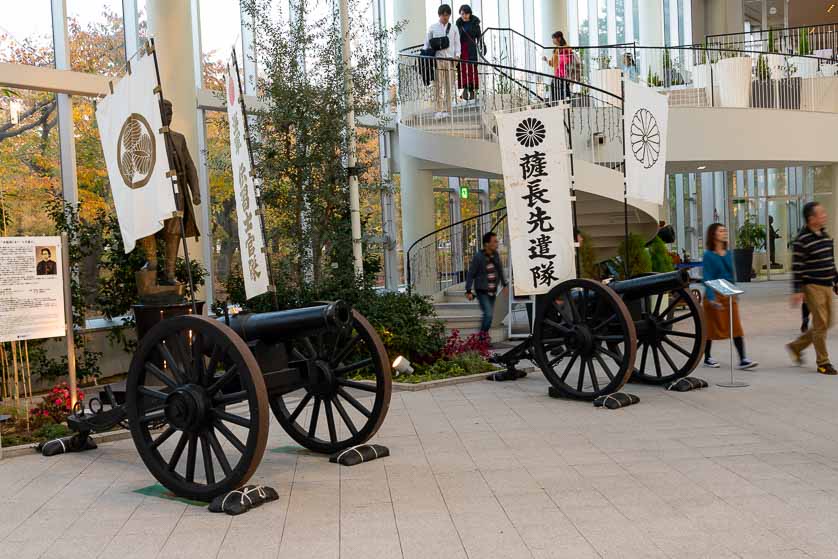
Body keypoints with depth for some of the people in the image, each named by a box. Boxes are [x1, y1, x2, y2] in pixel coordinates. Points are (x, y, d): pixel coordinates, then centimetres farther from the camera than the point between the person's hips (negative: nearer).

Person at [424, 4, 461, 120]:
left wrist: (457, 55, -3)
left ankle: (446, 110, 7)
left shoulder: (454, 28, 13)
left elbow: (457, 43, 12)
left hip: (450, 59, 2)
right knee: (438, 86, -9)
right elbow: (427, 44, 9)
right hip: (437, 59, -2)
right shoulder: (432, 28, 9)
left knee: (449, 86, 1)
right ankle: (439, 111, -11)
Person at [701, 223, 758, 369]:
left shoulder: (729, 254, 8)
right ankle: (707, 358, 21)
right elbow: (707, 278, -14)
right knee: (711, 328, 7)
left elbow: (732, 275, 15)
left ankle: (743, 360, -3)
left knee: (736, 327, -2)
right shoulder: (708, 255, -9)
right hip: (715, 295, -5)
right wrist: (711, 298, -22)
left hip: (729, 295, 5)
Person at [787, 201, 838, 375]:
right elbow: (797, 267, -15)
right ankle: (823, 363, 7)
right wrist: (797, 290, -18)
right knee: (820, 324, -4)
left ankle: (796, 347, 26)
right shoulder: (801, 240, -13)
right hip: (812, 286, -8)